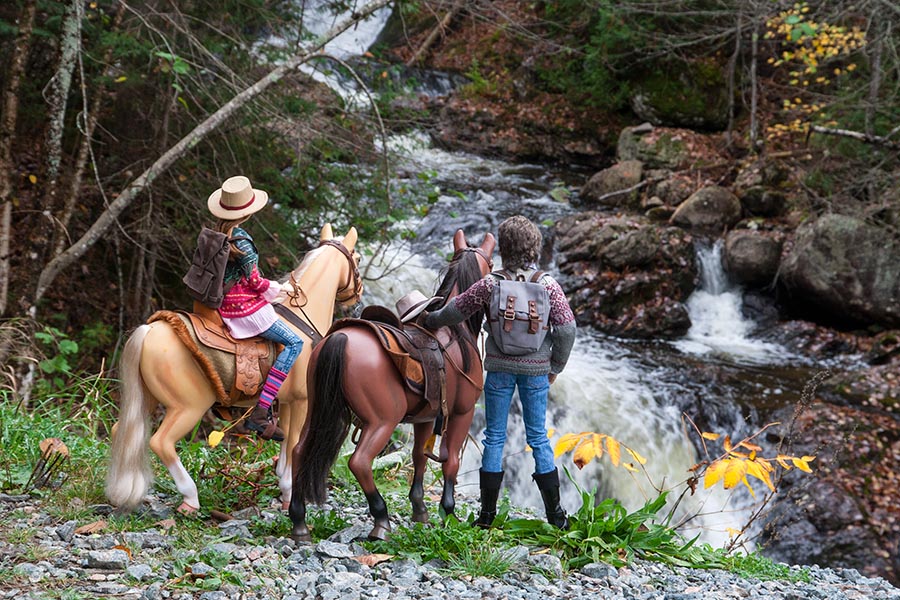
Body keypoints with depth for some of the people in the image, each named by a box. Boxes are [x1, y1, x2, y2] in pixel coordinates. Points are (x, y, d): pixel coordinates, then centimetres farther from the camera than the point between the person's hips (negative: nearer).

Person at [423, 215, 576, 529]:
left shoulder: (489, 284, -10)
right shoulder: (549, 285, -8)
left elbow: (455, 312, 0)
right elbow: (566, 328, -7)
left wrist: (431, 321, 21)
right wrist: (555, 367, 7)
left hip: (499, 367, -1)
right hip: (536, 369, 1)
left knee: (495, 437, 8)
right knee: (539, 438, 10)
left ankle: (487, 514, 11)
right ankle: (555, 514, 11)